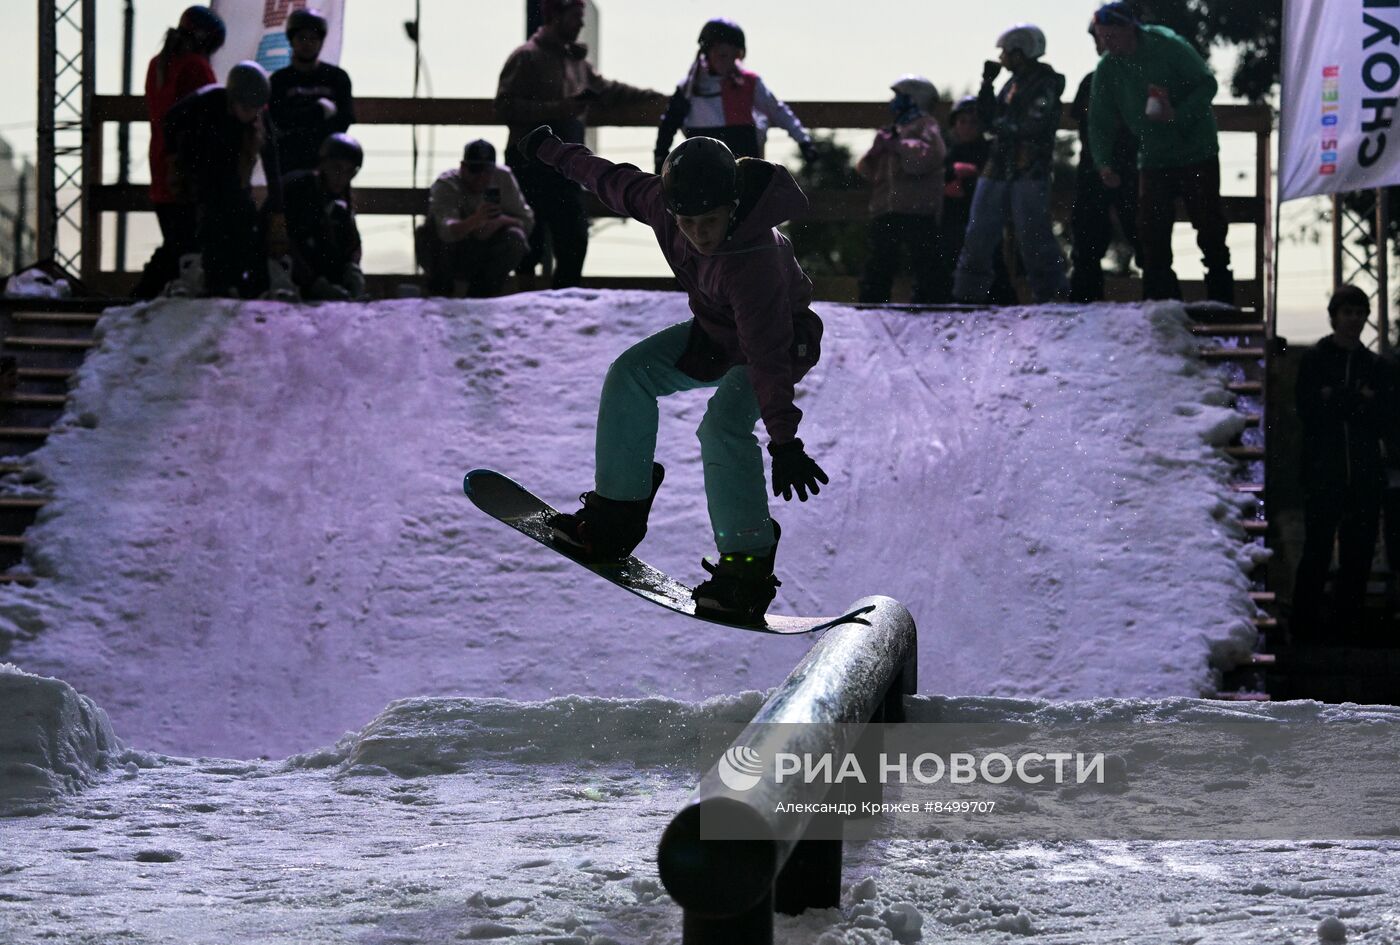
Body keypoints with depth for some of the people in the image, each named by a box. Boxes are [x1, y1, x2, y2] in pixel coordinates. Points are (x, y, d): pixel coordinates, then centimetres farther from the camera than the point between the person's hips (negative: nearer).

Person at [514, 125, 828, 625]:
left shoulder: (755, 263, -40)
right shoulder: (663, 200, -21)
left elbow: (768, 359, -41)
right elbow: (614, 181, -1)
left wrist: (785, 443, -42)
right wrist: (552, 151, 15)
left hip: (781, 339, -8)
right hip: (715, 330, 8)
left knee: (722, 425, -29)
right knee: (631, 374, 1)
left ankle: (748, 569, -23)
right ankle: (615, 518, 9)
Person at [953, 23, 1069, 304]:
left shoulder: (1044, 85, -9)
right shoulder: (1014, 83, 17)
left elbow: (1033, 127, -19)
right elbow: (988, 117, 19)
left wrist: (1002, 126, -5)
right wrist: (987, 83, 10)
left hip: (1029, 173, -9)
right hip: (999, 169, 9)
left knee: (1033, 235, -10)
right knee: (979, 232, 5)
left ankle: (1053, 291, -3)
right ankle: (967, 294, 8)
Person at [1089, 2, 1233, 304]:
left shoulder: (1168, 47, -15)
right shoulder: (1107, 69, -2)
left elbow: (1206, 84, -13)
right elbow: (1099, 121, 1)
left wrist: (1178, 115, -27)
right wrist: (1103, 162, -13)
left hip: (1196, 151, -4)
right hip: (1153, 159, 4)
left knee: (1209, 228, 0)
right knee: (1151, 234, -2)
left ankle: (1222, 298, 8)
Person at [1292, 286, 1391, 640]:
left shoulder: (1376, 366, 12)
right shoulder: (1314, 360, 4)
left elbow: (1382, 420, 2)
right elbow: (1307, 411, -6)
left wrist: (1337, 401, -11)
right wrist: (1356, 402, -12)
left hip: (1365, 474, 3)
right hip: (1323, 473, -3)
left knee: (1359, 553, 3)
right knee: (1317, 549, -5)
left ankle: (1348, 621, 11)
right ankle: (1305, 626, 0)